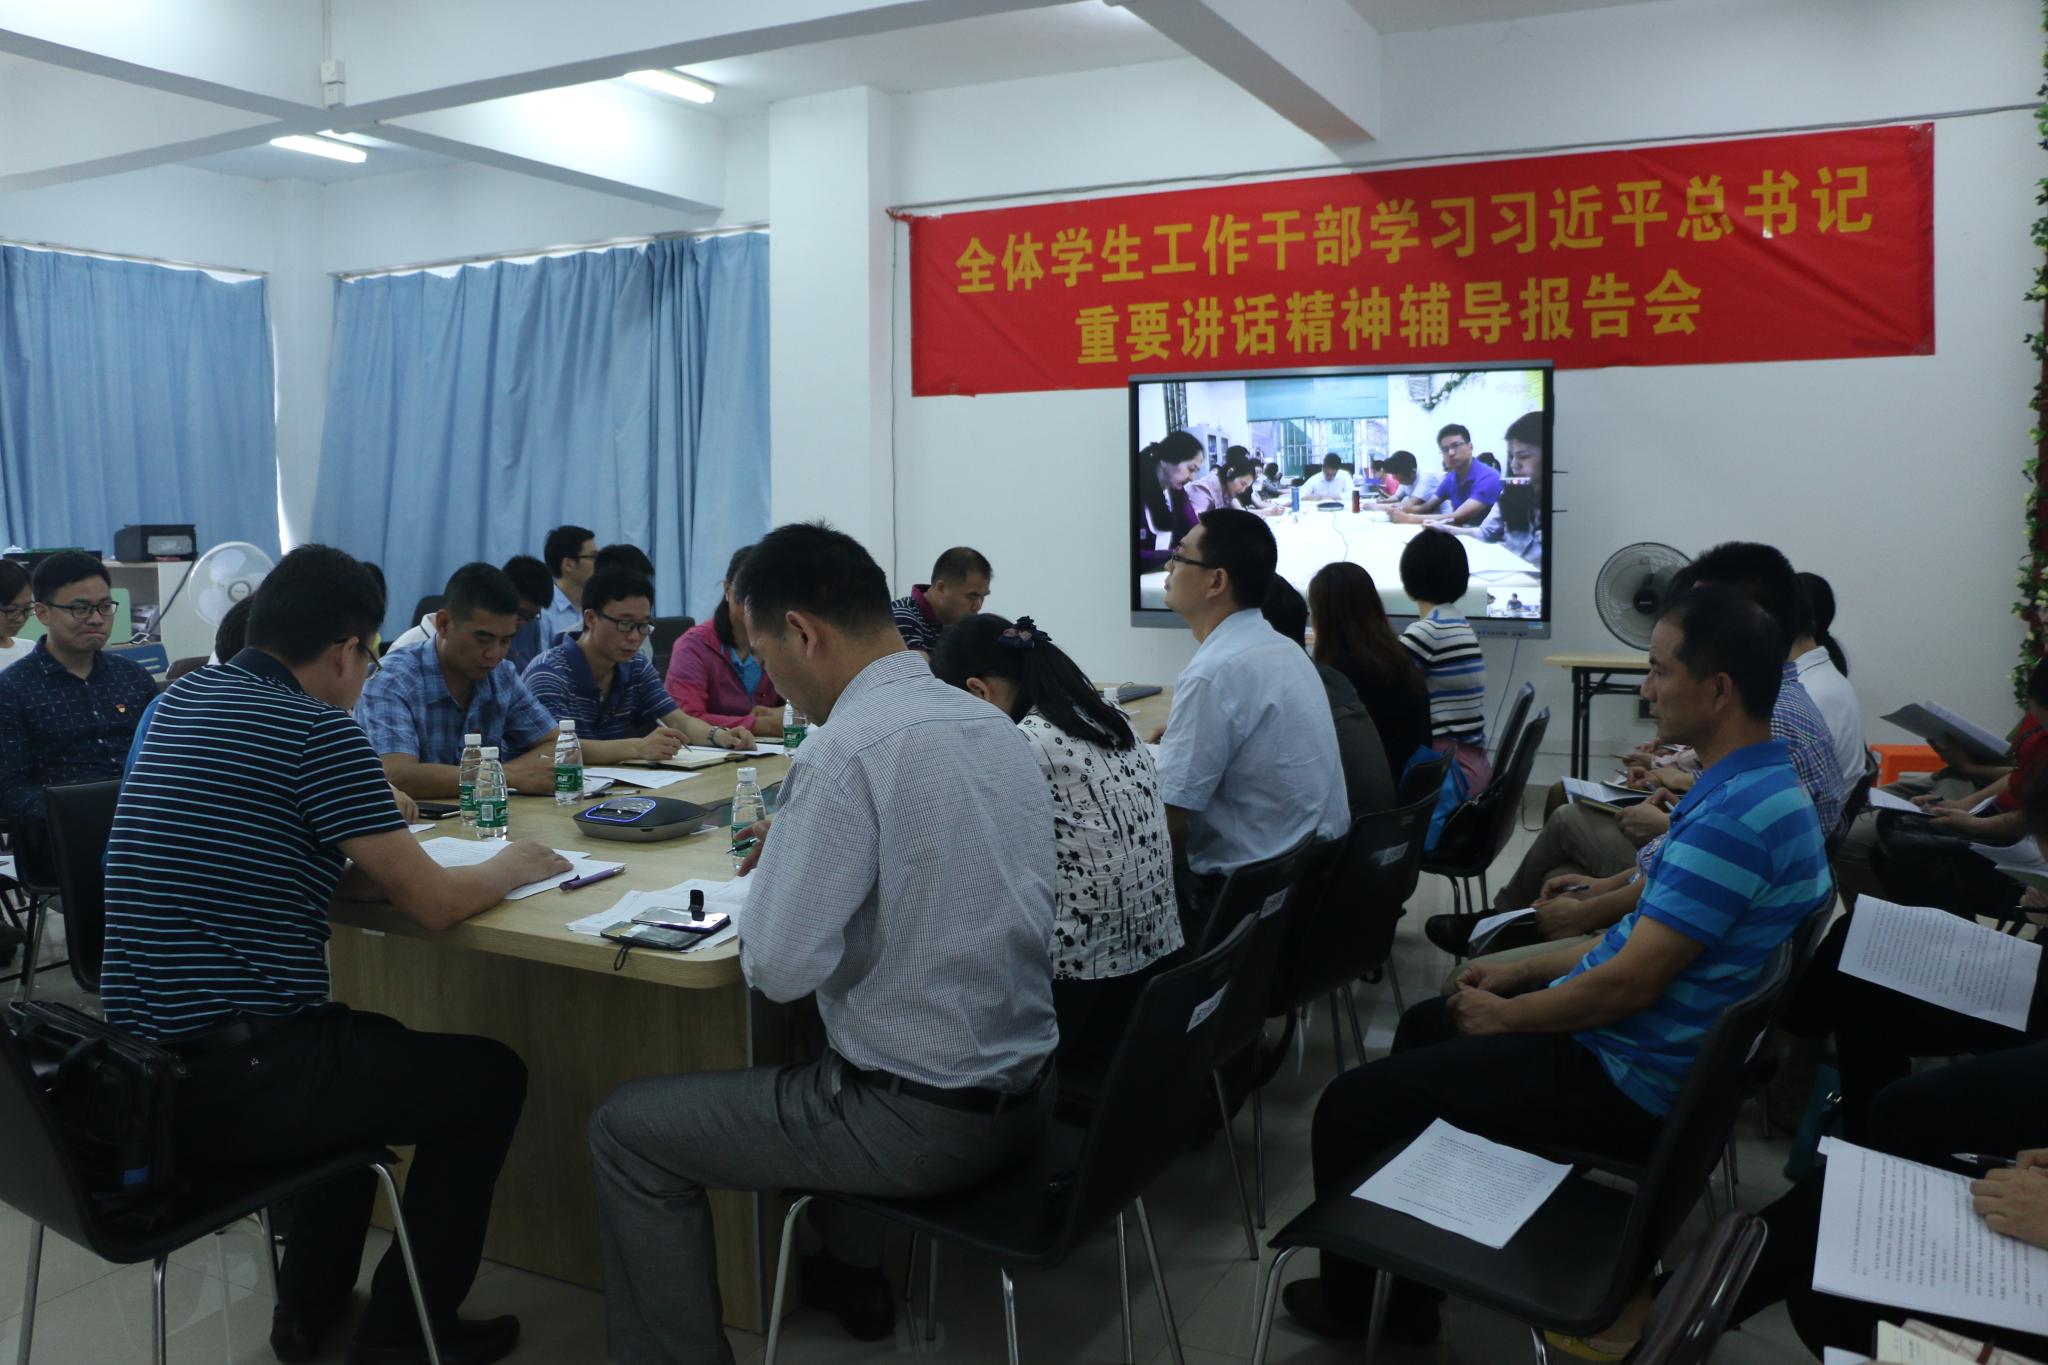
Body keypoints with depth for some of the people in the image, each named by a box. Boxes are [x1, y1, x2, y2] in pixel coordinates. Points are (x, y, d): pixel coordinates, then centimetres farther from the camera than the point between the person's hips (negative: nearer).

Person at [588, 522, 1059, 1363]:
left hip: (923, 1119, -8)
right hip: (1027, 1089, 8)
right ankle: (850, 1273, 46)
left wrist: (774, 853, -3)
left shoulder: (846, 749, -22)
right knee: (825, 1031, 37)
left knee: (625, 1129, 8)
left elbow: (779, 967, -22)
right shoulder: (997, 725, 4)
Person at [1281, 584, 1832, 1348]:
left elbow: (1628, 983, -27)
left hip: (1626, 1082, -11)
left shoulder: (1735, 814, -28)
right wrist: (1525, 971, 13)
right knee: (1424, 1027, 26)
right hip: (1648, 1045, 11)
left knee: (1353, 1107, -6)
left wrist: (1505, 1015, -11)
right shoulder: (1759, 782, 5)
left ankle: (1352, 1299, 20)